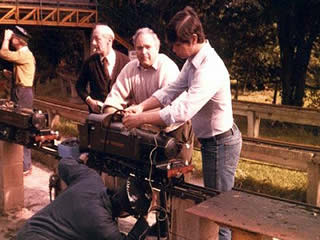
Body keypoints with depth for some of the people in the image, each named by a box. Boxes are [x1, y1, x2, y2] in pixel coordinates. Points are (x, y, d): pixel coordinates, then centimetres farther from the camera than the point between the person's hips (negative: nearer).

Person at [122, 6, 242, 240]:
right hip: (211, 140, 10)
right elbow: (172, 90, 5)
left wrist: (140, 120, -29)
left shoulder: (210, 69, -30)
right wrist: (142, 106, -9)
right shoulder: (193, 60, 1)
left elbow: (182, 111, -36)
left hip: (221, 142, -10)